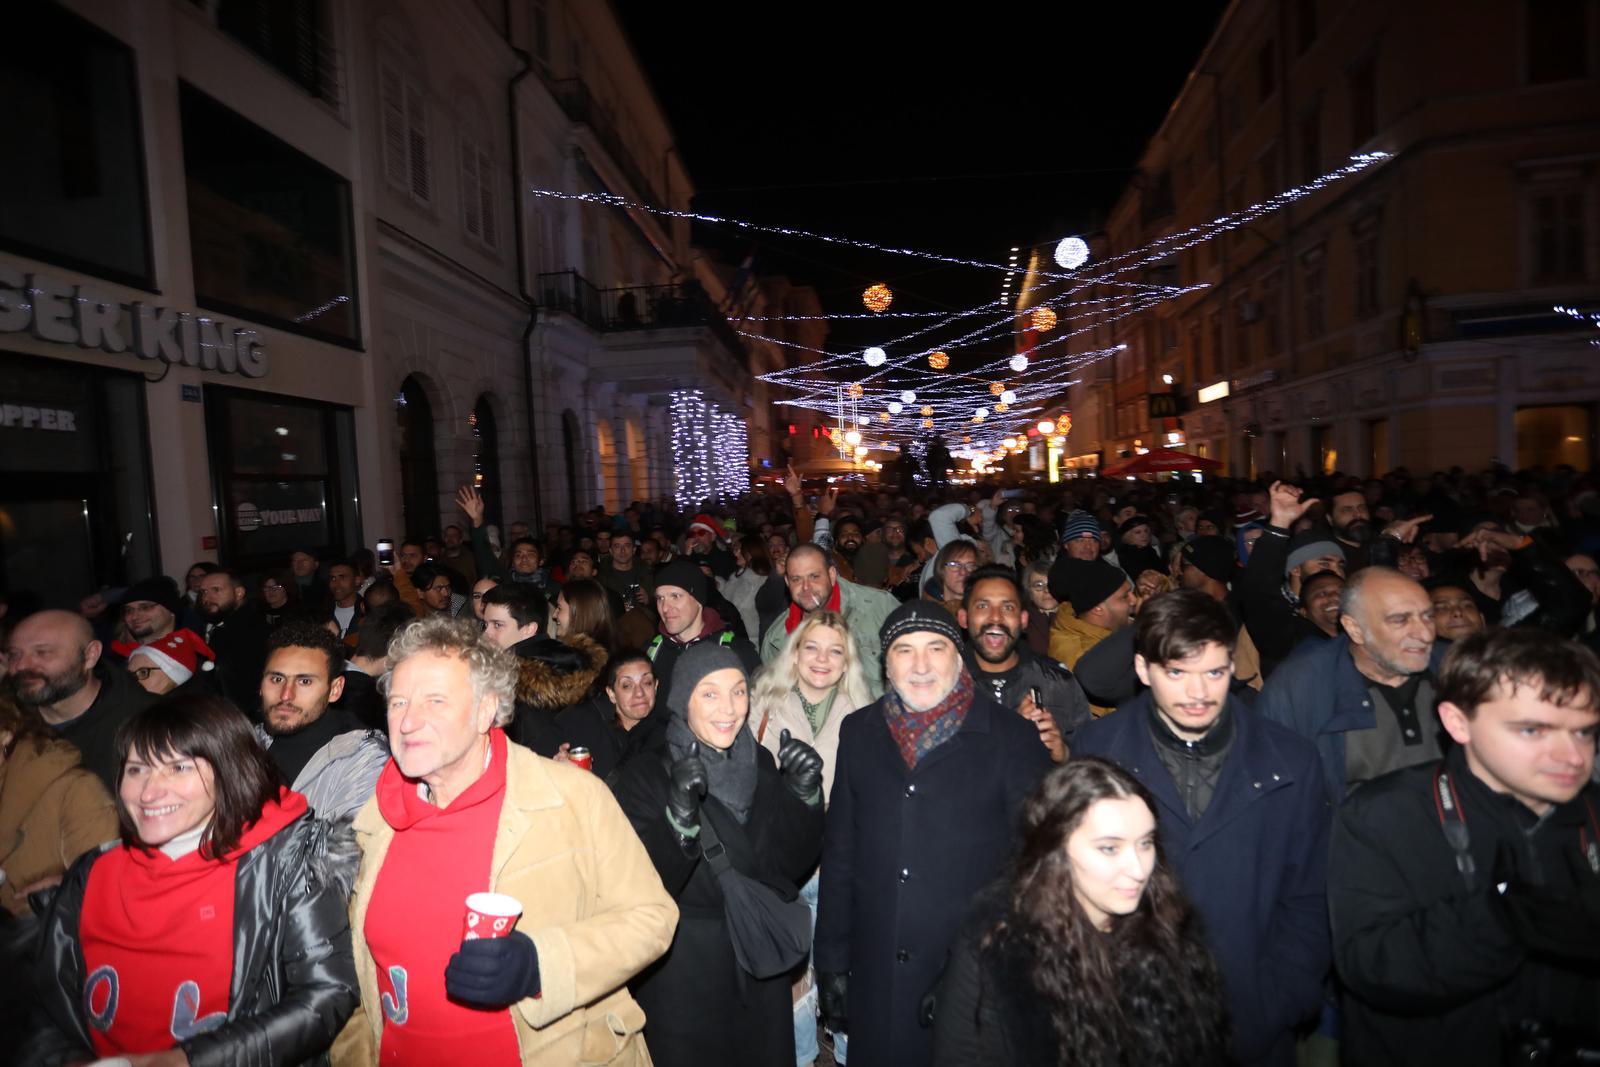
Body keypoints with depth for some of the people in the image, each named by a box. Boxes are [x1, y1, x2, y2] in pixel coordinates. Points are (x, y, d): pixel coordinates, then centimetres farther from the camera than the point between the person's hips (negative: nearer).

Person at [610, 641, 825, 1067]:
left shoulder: (763, 764, -2)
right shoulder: (645, 776, -14)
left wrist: (805, 794, -18)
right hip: (681, 976, -4)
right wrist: (679, 812, -36)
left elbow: (792, 866, -3)